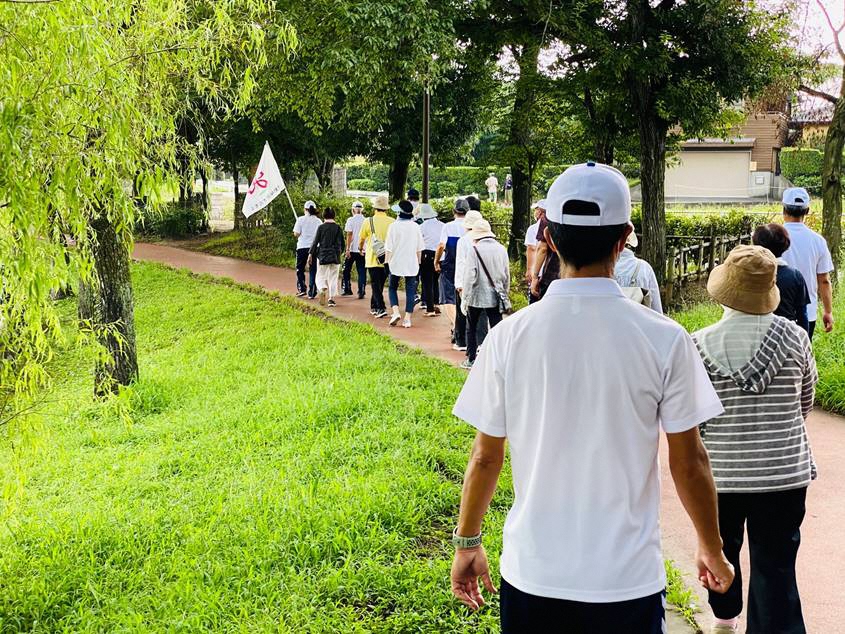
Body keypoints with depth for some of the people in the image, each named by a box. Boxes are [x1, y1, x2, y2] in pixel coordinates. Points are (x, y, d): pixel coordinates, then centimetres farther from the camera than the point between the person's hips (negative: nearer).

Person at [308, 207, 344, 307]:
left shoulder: (321, 227, -5)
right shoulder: (338, 228, 0)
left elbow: (315, 242, -5)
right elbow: (342, 243, 5)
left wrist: (310, 254, 0)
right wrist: (340, 252, 21)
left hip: (322, 255, -1)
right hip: (335, 256, 2)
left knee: (321, 276, 8)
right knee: (333, 277, 8)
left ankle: (322, 289, -21)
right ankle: (331, 298, 3)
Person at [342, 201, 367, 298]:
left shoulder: (351, 220, -5)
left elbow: (349, 235, -10)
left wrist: (347, 249, -9)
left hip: (352, 250, -3)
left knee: (346, 270, 13)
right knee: (362, 272, 4)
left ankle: (347, 289, 14)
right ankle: (361, 292, -1)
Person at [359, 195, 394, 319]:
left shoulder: (369, 221, -6)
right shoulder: (392, 222, -3)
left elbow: (361, 238, 8)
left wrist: (361, 249, 29)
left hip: (373, 259, -3)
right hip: (387, 260, 3)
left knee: (376, 285, -1)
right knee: (380, 284, 17)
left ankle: (381, 308, -14)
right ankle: (374, 307, 28)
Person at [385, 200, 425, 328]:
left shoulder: (394, 226, -8)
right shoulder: (416, 227, 1)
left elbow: (389, 248, -6)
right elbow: (419, 249, 7)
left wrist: (389, 262, 4)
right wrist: (418, 262, 17)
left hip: (396, 263, -2)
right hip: (412, 264, 2)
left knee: (392, 288, 13)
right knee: (410, 291, 6)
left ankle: (395, 312, -6)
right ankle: (407, 319, 3)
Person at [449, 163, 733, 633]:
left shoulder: (509, 337, -9)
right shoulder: (665, 339, -12)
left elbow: (485, 457, -2)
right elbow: (689, 463, -5)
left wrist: (468, 543, 13)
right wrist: (712, 550, 11)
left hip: (532, 573, 1)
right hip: (629, 578, -1)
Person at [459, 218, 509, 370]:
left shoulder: (475, 250, -12)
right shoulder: (501, 249, 2)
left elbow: (469, 276, -14)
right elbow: (507, 275, 9)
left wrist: (464, 298, -8)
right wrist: (504, 293, 21)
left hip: (477, 296, -3)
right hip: (496, 297, 3)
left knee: (471, 328, 15)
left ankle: (471, 360, 19)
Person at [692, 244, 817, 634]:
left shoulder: (699, 345, -13)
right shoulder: (795, 338, -9)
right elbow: (805, 403, 5)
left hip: (720, 470, 1)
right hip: (785, 471, -1)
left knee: (721, 548, 24)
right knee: (776, 565, 4)